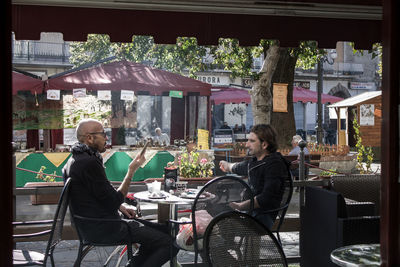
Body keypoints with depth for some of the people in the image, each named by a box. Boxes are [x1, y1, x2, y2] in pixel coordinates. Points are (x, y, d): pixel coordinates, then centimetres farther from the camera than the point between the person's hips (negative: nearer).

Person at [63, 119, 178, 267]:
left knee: (164, 230, 11)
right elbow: (114, 202, -20)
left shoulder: (75, 159, 12)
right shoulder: (89, 163, -22)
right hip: (103, 229, -11)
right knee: (170, 243, -14)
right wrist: (131, 171, -14)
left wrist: (120, 206, 7)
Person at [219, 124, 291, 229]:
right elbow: (240, 167, 41)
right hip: (250, 211, 10)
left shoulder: (275, 164, -13)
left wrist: (240, 206, -24)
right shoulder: (254, 162, 14)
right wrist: (227, 165, 62)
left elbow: (266, 198, -23)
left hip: (263, 216, -10)